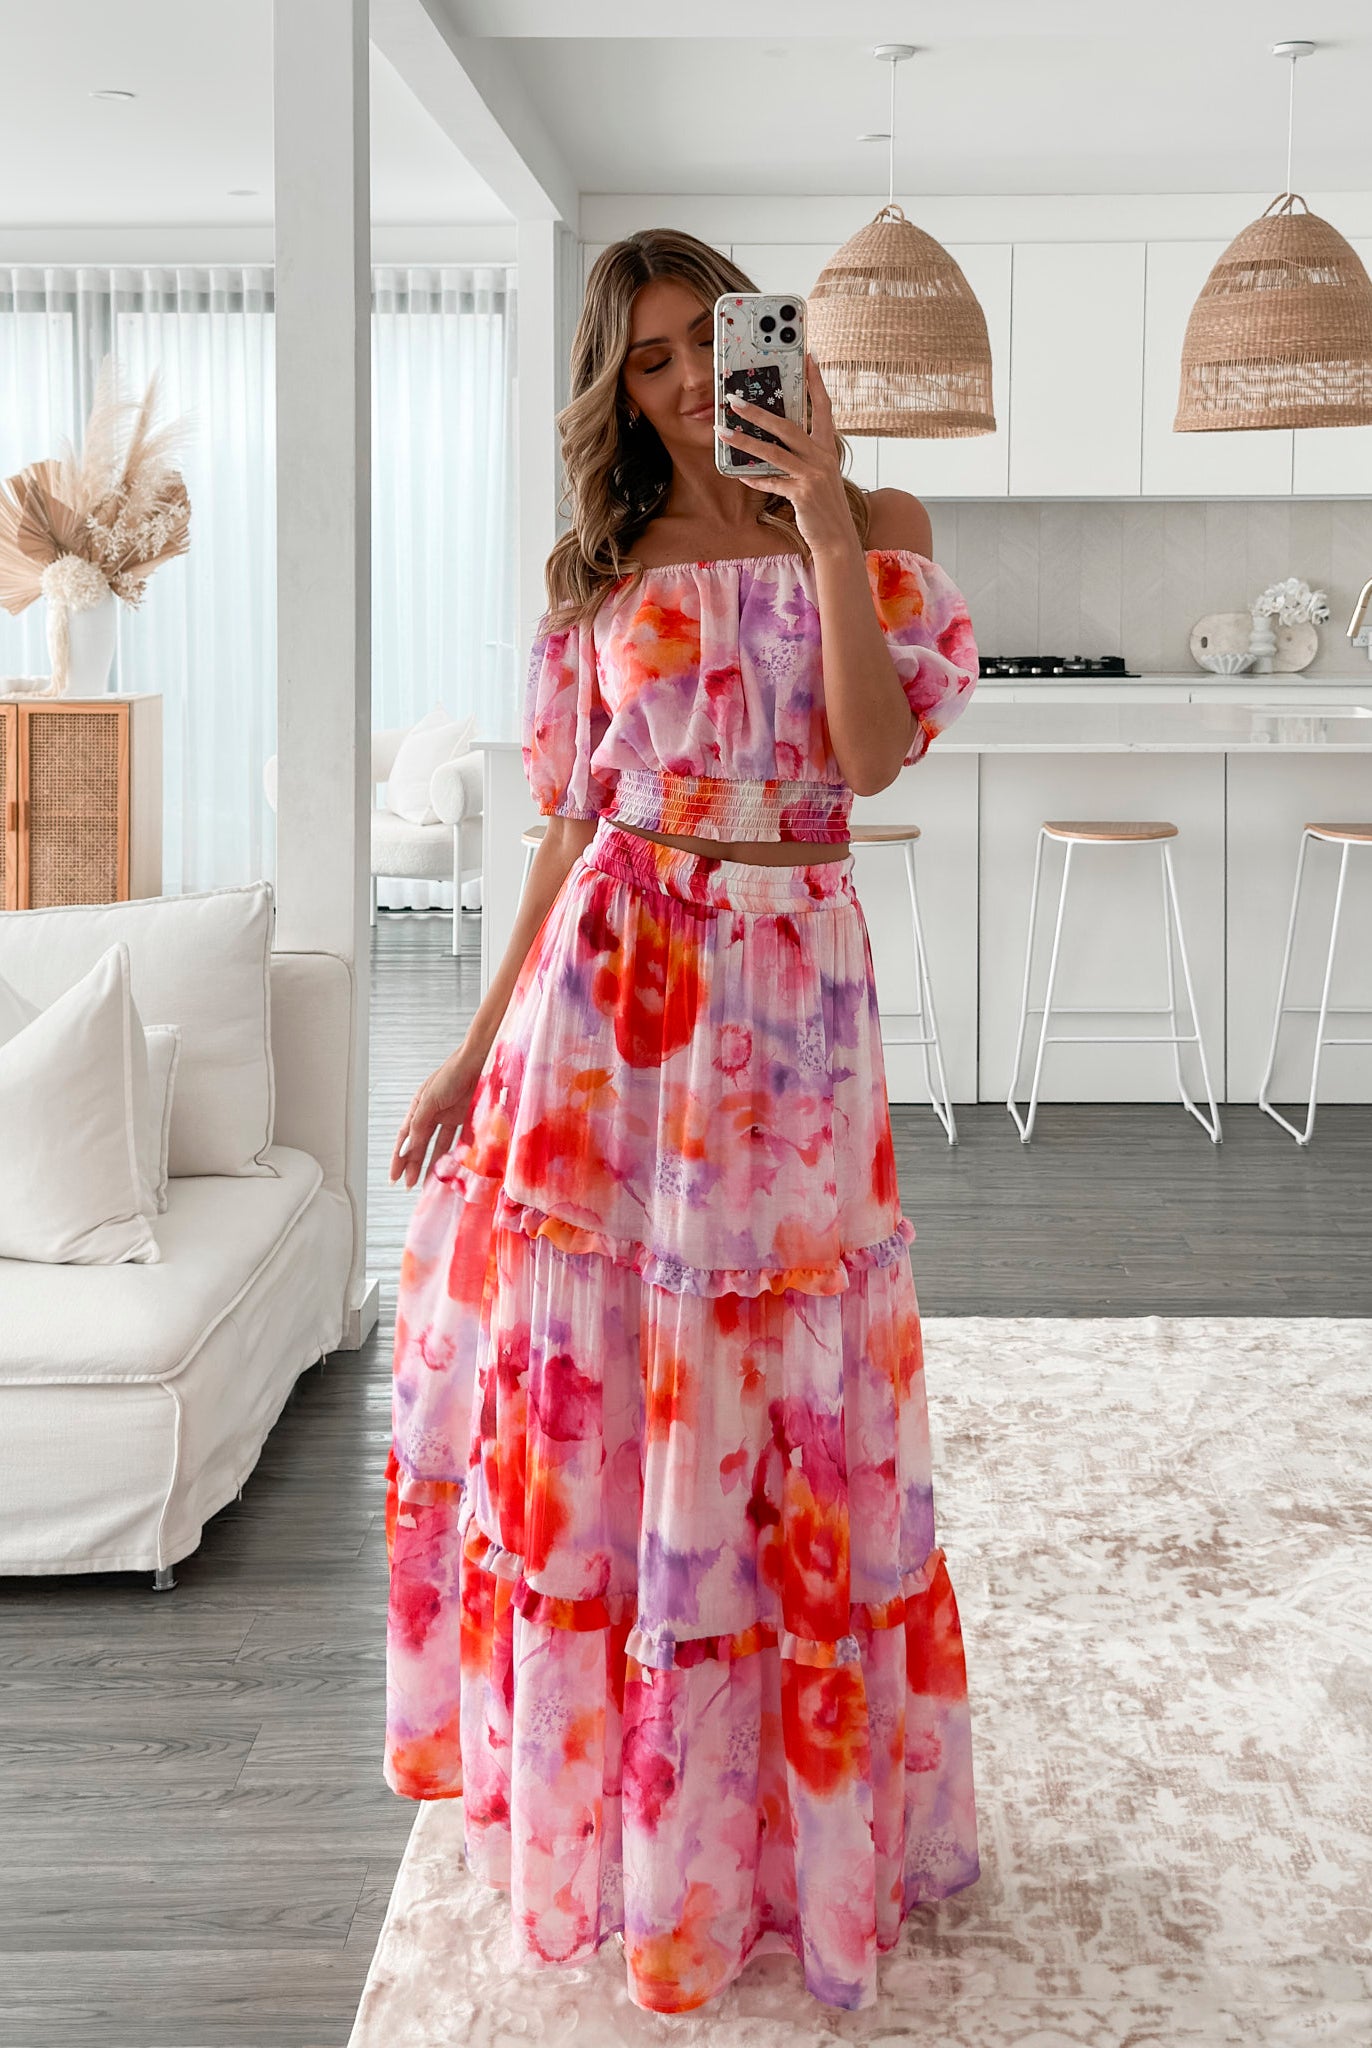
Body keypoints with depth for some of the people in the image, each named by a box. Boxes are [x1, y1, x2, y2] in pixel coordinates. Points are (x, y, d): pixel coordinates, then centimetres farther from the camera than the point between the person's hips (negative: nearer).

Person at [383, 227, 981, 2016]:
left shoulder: (873, 526, 4)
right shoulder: (602, 565, 10)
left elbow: (872, 752, -12)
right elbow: (574, 822, 10)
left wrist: (825, 516, -16)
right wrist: (478, 1044, 8)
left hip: (790, 986, -2)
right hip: (605, 981, 2)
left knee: (768, 1397, 4)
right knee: (582, 1378, 6)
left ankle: (776, 1813, 23)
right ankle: (589, 1793, 26)